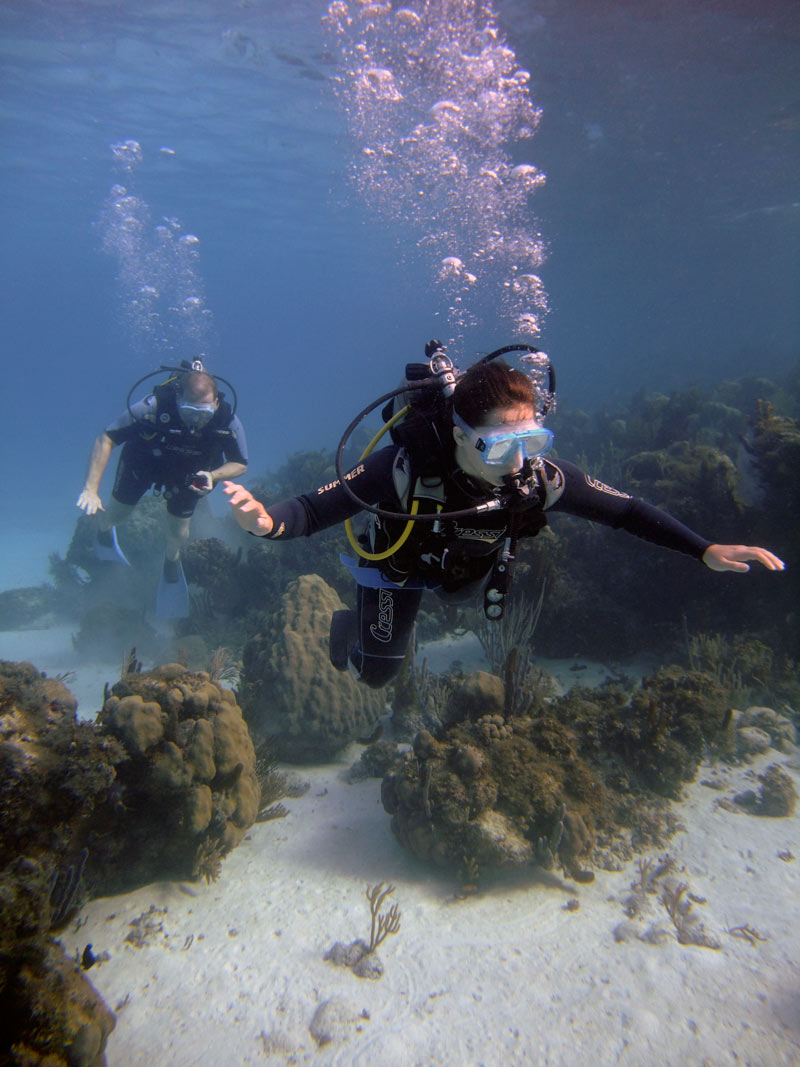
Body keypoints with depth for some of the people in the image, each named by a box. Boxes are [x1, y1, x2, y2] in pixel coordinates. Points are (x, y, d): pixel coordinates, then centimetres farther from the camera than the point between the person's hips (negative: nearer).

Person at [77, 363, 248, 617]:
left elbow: (240, 464, -19)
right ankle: (104, 529, 56)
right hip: (143, 460, 0)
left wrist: (212, 476, -40)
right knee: (117, 514, 16)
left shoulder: (228, 422, -35)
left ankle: (172, 561, 41)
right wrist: (91, 489, -41)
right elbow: (106, 440, -33)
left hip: (187, 473, 1)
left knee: (178, 534, 4)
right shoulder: (152, 407, -41)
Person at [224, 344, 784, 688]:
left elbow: (625, 510, -22)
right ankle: (349, 624, 36)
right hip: (401, 561, -3)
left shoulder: (543, 478, -34)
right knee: (378, 670, 3)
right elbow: (317, 508, -42)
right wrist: (269, 521, -64)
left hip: (470, 566, 3)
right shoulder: (405, 467, -43)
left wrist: (706, 550, -30)